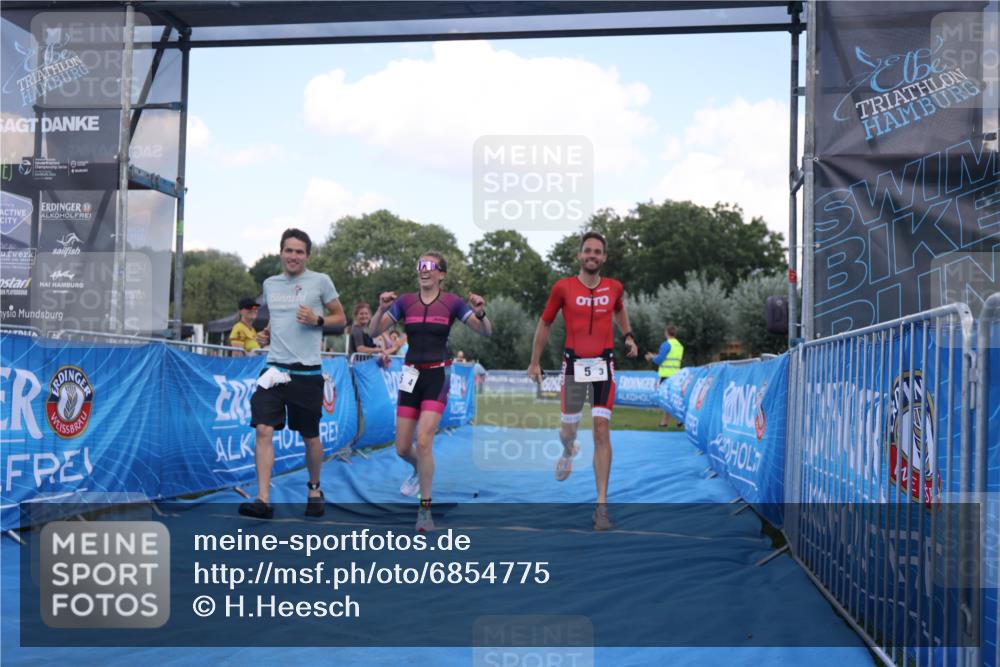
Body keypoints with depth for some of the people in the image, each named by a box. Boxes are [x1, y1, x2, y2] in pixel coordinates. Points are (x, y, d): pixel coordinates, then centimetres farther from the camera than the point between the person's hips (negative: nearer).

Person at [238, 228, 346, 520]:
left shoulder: (320, 281, -1)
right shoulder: (269, 284, 12)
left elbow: (340, 318, 5)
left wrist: (317, 320, -13)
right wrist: (266, 332, 8)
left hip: (306, 371, -3)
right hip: (274, 367, 3)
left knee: (310, 437, 8)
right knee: (263, 430, -11)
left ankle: (314, 489, 32)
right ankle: (263, 500, -10)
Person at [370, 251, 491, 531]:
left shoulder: (452, 302, -4)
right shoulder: (405, 301, 3)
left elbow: (486, 331, -8)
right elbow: (374, 331, -3)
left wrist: (480, 312, -29)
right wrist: (382, 308, -22)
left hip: (438, 375, -3)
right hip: (411, 375, 3)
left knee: (424, 441, -17)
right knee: (402, 448, 7)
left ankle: (425, 508, -3)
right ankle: (420, 470, 43)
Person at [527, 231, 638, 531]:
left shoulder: (614, 287, 2)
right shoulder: (563, 287, -4)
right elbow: (545, 323, 7)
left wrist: (628, 336, 8)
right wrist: (535, 362, 9)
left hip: (604, 364, 0)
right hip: (574, 363, 0)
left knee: (602, 431, -9)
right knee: (569, 429, 9)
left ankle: (601, 504, -6)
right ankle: (568, 453, 51)